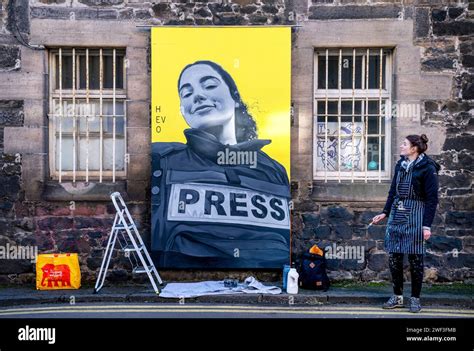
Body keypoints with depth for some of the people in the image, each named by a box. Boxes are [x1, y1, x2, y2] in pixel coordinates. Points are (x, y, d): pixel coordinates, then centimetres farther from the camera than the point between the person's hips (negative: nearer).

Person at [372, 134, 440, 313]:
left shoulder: (427, 168, -8)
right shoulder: (400, 165, 11)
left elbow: (432, 199, -10)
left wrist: (427, 225, -14)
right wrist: (385, 212, 14)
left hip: (415, 217, -6)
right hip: (396, 216, 6)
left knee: (415, 258, 3)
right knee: (394, 257, 6)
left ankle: (415, 298, 15)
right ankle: (397, 296, 18)